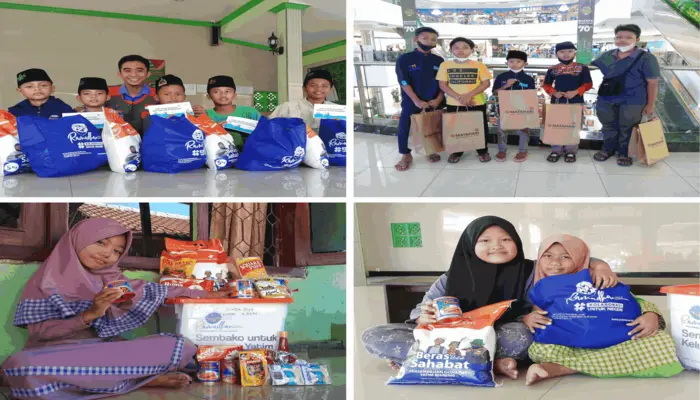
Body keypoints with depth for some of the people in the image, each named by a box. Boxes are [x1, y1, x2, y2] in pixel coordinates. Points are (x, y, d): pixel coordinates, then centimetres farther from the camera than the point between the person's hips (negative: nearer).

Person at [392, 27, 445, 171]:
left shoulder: (439, 61, 6)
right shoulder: (404, 59, -6)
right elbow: (404, 83, -10)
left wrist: (438, 99, -9)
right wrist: (416, 100, -16)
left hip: (434, 102, 3)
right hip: (411, 102, -2)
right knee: (405, 128, 0)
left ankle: (431, 151, 26)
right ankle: (406, 155, 13)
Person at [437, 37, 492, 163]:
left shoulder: (479, 65, -2)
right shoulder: (445, 65, 0)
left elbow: (486, 83, -4)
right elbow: (442, 85, -3)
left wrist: (469, 95, -17)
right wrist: (458, 97, -16)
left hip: (477, 103, -1)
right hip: (454, 104, 1)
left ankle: (483, 151, 23)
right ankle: (456, 151, 25)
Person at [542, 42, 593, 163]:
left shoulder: (582, 68, -3)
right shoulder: (552, 69, 1)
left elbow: (588, 84, -3)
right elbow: (546, 85, 7)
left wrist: (575, 92, -17)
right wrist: (554, 93, -12)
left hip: (576, 102, -1)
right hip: (557, 101, 1)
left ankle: (571, 151, 16)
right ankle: (556, 150, 17)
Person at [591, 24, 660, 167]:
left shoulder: (646, 58, -13)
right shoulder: (607, 56, 1)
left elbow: (653, 83, -10)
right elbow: (590, 67, 18)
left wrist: (650, 105, -9)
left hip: (632, 102, -4)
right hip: (606, 99, 4)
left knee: (627, 128, 8)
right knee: (608, 125, 17)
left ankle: (624, 153, 24)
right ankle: (608, 149, 35)